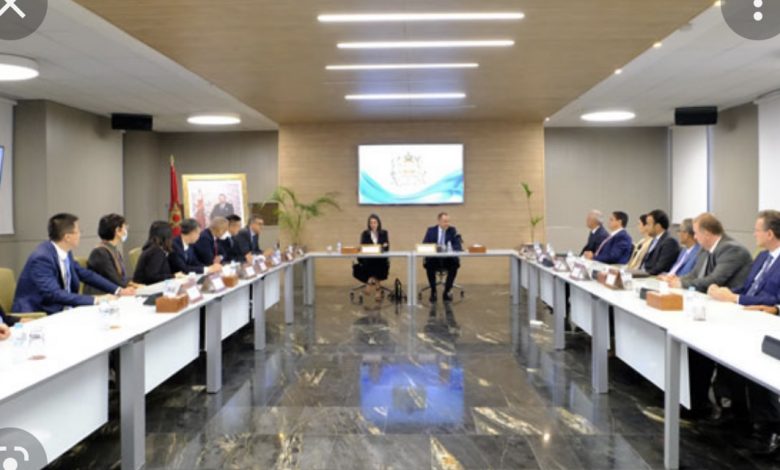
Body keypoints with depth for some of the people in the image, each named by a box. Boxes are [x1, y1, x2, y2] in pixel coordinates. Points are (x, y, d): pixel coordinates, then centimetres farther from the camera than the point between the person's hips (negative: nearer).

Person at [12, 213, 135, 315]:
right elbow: (54, 294, -29)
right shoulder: (42, 258, -21)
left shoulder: (65, 252, 2)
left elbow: (86, 274, 14)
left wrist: (118, 290, 5)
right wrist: (95, 299, -30)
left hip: (59, 310, 8)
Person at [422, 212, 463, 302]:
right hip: (434, 259, 0)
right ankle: (433, 292, -14)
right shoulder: (431, 230, 6)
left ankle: (447, 292, -14)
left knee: (455, 264, -30)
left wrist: (450, 248, -27)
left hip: (448, 259, 0)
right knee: (429, 265, -32)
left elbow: (458, 246, -4)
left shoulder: (452, 230, 4)